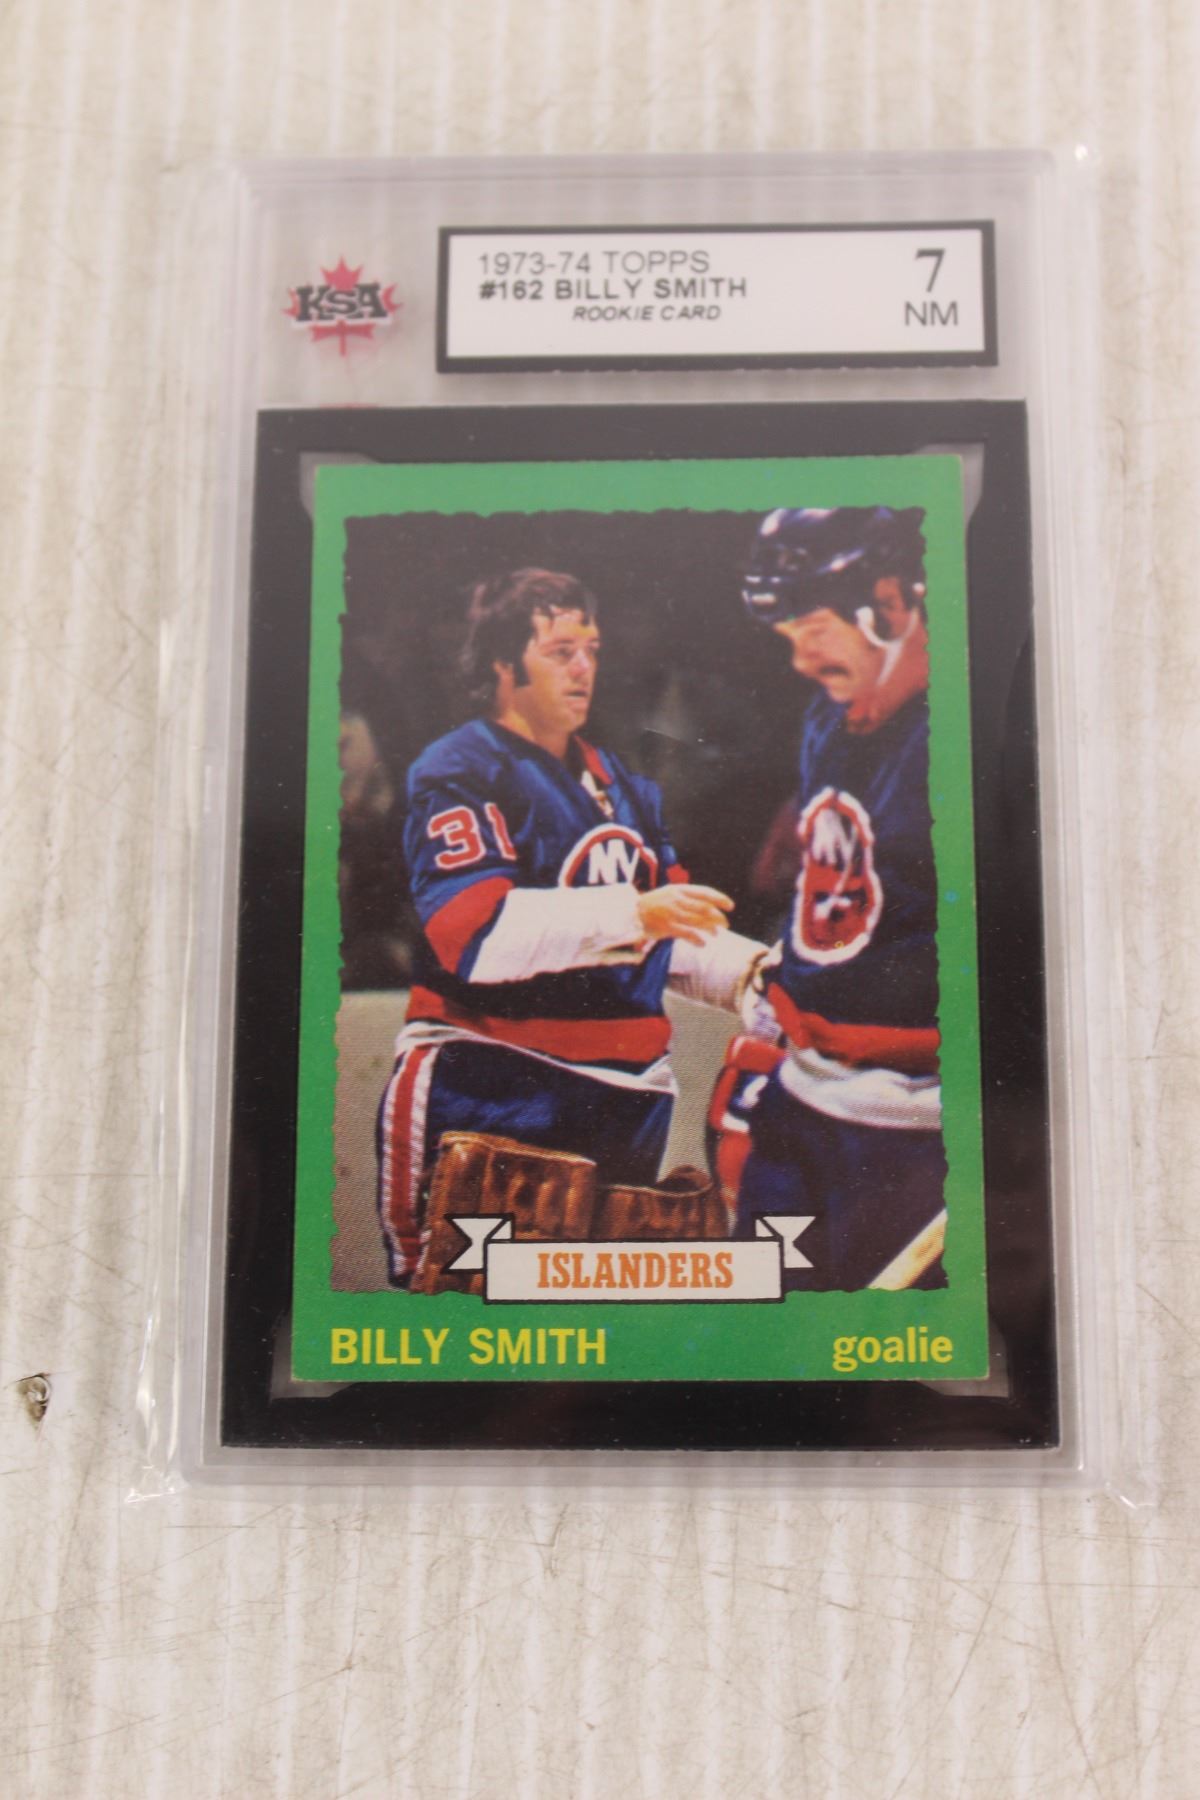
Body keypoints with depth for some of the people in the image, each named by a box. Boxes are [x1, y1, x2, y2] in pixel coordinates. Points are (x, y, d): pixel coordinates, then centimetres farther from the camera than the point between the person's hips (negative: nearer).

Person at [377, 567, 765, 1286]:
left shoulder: (624, 786, 17)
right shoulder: (459, 774, -7)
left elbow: (675, 936, 19)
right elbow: (474, 931, -23)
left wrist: (754, 973, 1)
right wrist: (633, 912, -29)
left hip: (626, 1094, 7)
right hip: (483, 1095, -7)